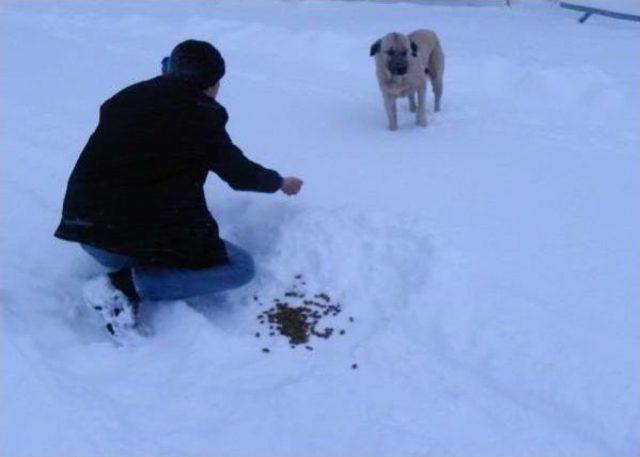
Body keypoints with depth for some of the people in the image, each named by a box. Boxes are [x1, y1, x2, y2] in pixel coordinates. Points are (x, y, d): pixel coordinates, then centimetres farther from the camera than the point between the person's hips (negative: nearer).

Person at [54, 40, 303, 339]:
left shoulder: (125, 99, 13)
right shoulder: (200, 114, -2)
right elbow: (240, 174, 7)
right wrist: (281, 183, 27)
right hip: (151, 234, -7)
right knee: (240, 268, 7)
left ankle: (125, 269, 4)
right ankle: (127, 284, -8)